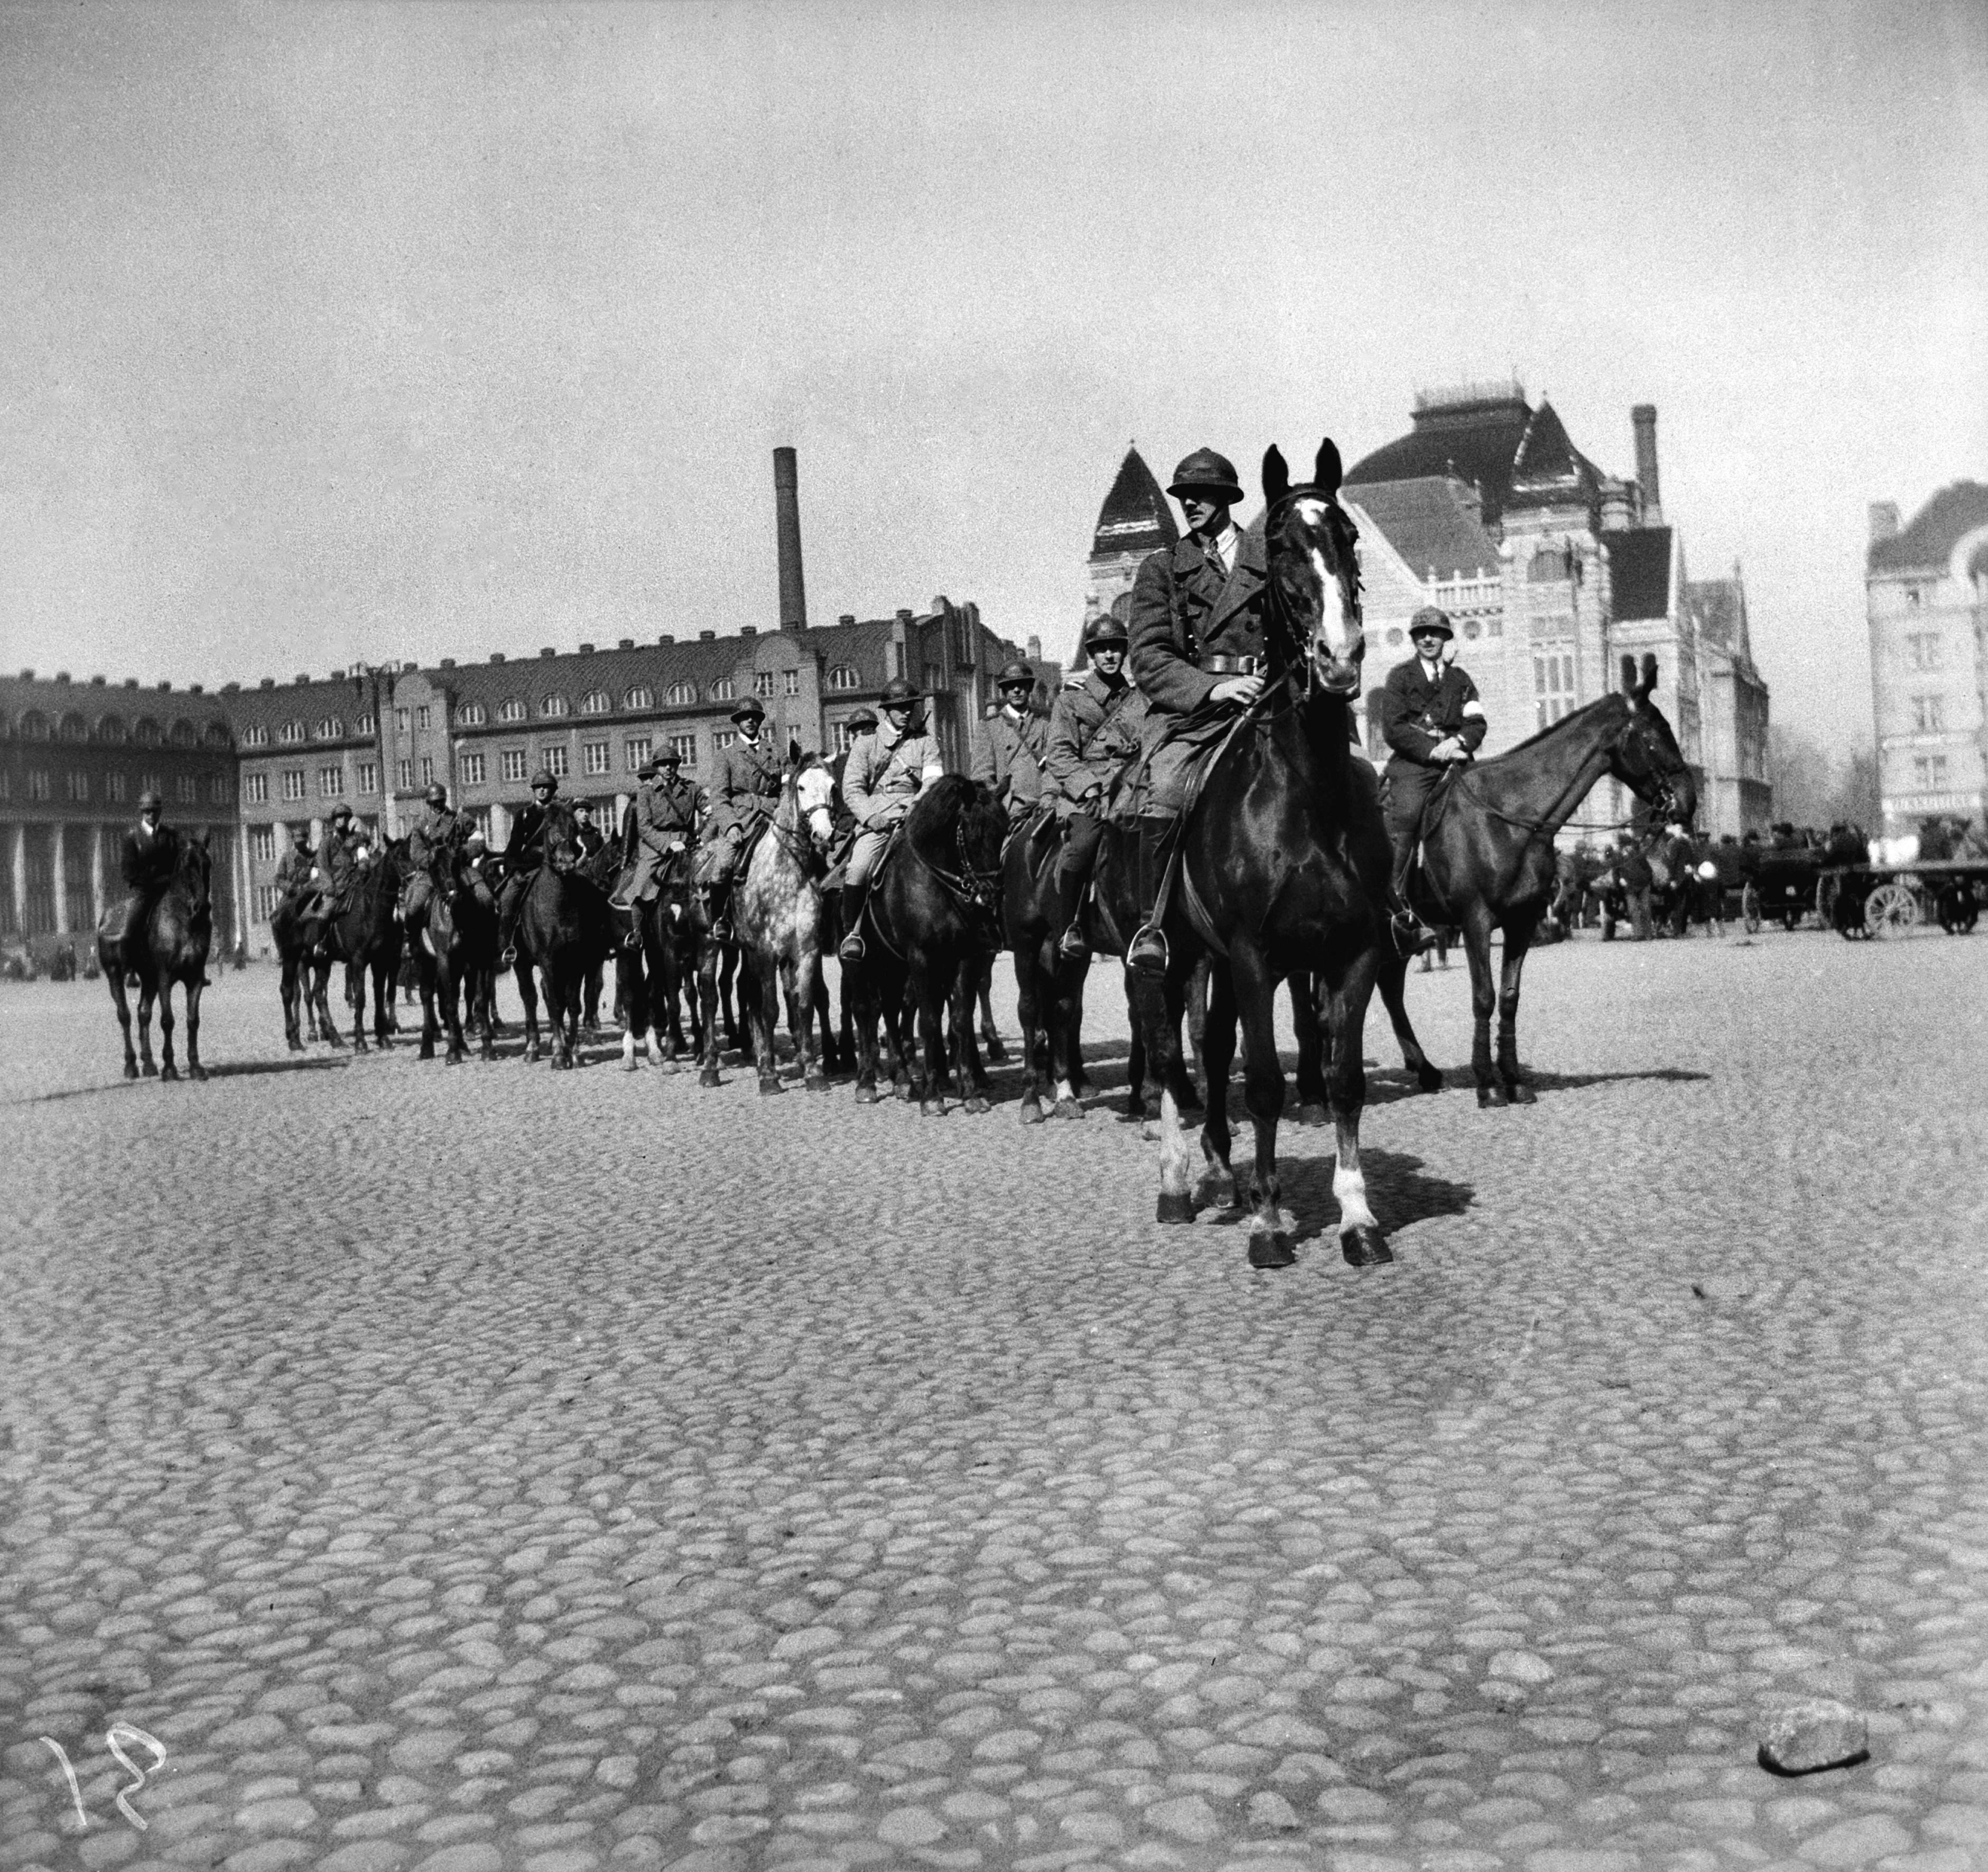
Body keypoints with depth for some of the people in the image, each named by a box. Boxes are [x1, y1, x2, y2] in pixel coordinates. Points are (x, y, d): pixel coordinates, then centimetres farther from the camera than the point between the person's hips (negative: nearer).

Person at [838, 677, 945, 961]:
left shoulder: (927, 743, 18)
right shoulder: (865, 745, 17)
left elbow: (934, 781, 2)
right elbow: (852, 788, 7)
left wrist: (916, 806, -18)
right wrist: (871, 816, -10)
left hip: (915, 818, 1)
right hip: (874, 823, -1)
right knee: (858, 871, -25)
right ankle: (852, 932, -10)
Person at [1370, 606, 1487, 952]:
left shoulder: (1460, 680, 21)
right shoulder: (1400, 676, 11)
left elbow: (1477, 724, 12)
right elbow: (1393, 729, 0)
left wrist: (1458, 742, -10)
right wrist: (1432, 750, -11)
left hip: (1455, 762, 3)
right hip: (1412, 763, -3)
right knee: (1405, 814, -24)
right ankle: (1397, 907, -25)